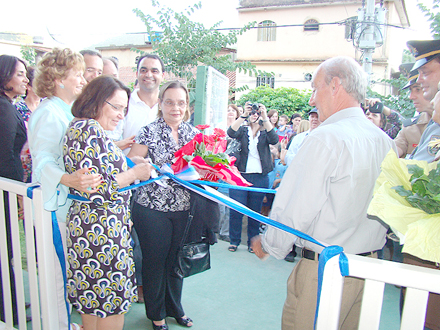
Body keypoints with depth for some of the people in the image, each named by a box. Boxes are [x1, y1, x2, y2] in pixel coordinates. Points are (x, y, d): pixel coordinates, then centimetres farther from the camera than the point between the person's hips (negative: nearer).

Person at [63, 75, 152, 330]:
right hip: (101, 232, -10)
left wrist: (129, 165, 10)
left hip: (91, 229, 10)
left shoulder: (86, 128, 15)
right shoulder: (89, 129, -18)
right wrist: (135, 173, -12)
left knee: (93, 300, 20)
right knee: (113, 300, 3)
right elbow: (97, 189, -24)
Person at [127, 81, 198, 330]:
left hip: (183, 209, 4)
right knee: (155, 261, 10)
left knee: (176, 259, 17)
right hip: (153, 209, -3)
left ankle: (175, 307, 40)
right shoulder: (149, 132, -7)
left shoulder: (194, 133, 6)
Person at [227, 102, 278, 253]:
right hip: (240, 175, 0)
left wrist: (265, 117, -24)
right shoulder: (243, 131, 10)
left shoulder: (265, 133, 9)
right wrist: (244, 115, -25)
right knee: (236, 210, -2)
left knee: (255, 211, 8)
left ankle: (252, 242, 21)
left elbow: (274, 139, -13)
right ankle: (234, 241, 15)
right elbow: (231, 132, -12)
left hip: (260, 177, 1)